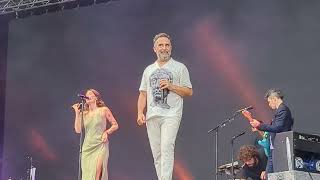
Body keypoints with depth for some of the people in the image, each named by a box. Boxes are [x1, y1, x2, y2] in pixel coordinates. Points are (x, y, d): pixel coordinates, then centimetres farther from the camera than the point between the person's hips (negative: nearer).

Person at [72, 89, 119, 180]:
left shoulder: (104, 110, 2)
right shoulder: (84, 113, 8)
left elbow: (115, 125, 7)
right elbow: (78, 130, -2)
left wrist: (106, 132, -10)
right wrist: (77, 113, -4)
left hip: (100, 146, -3)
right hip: (87, 147, 4)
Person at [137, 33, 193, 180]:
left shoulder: (179, 67, 6)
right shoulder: (148, 70, 18)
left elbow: (189, 91, 2)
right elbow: (143, 94, 16)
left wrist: (171, 86, -11)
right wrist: (140, 113, 2)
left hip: (171, 115, -4)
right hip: (152, 116, 5)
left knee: (166, 148, -18)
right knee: (156, 152, 5)